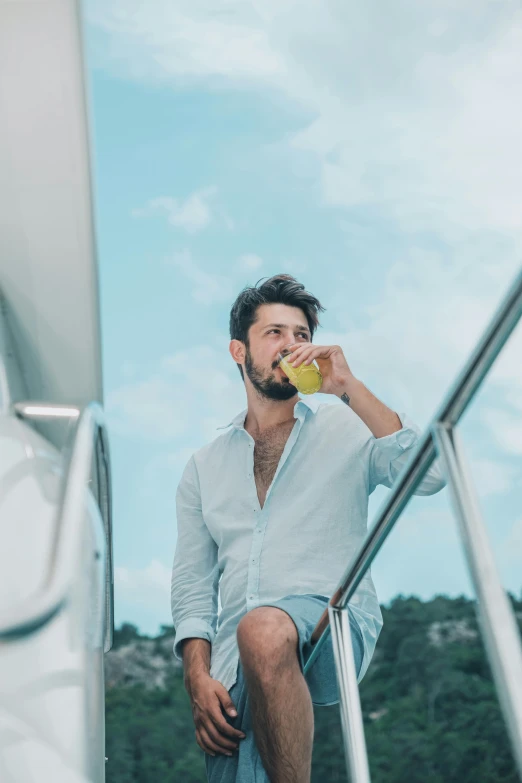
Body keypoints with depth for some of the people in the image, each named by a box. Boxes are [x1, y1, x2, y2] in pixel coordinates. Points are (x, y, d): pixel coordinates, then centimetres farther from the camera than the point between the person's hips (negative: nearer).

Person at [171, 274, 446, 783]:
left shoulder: (347, 431, 12)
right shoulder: (205, 466, 20)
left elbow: (429, 475, -7)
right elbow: (192, 583, 14)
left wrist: (348, 388, -9)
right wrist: (198, 678, -3)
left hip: (334, 621, -2)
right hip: (237, 656, 3)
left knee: (264, 629, -36)